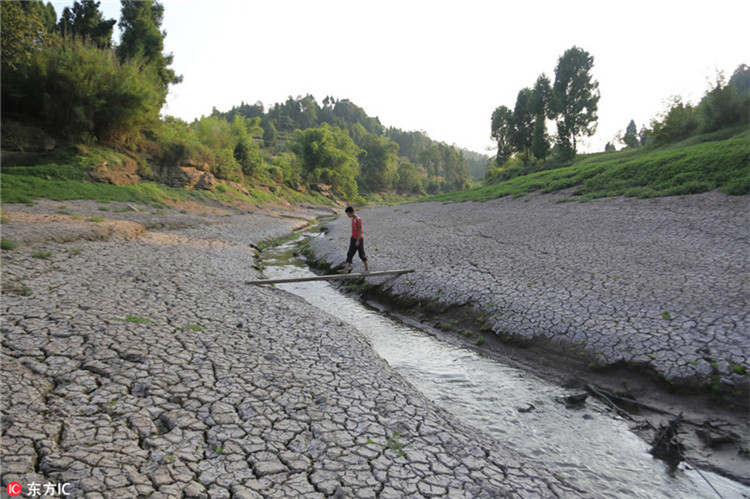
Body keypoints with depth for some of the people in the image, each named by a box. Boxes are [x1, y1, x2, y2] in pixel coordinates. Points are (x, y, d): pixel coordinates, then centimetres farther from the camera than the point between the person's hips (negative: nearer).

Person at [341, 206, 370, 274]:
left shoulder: (358, 219, -18)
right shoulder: (353, 219, 9)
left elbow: (360, 230, -20)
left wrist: (358, 241, -20)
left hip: (359, 239, -9)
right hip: (353, 238, 9)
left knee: (361, 254, 2)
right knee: (350, 254, 2)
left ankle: (367, 268, 16)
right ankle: (346, 269, -1)